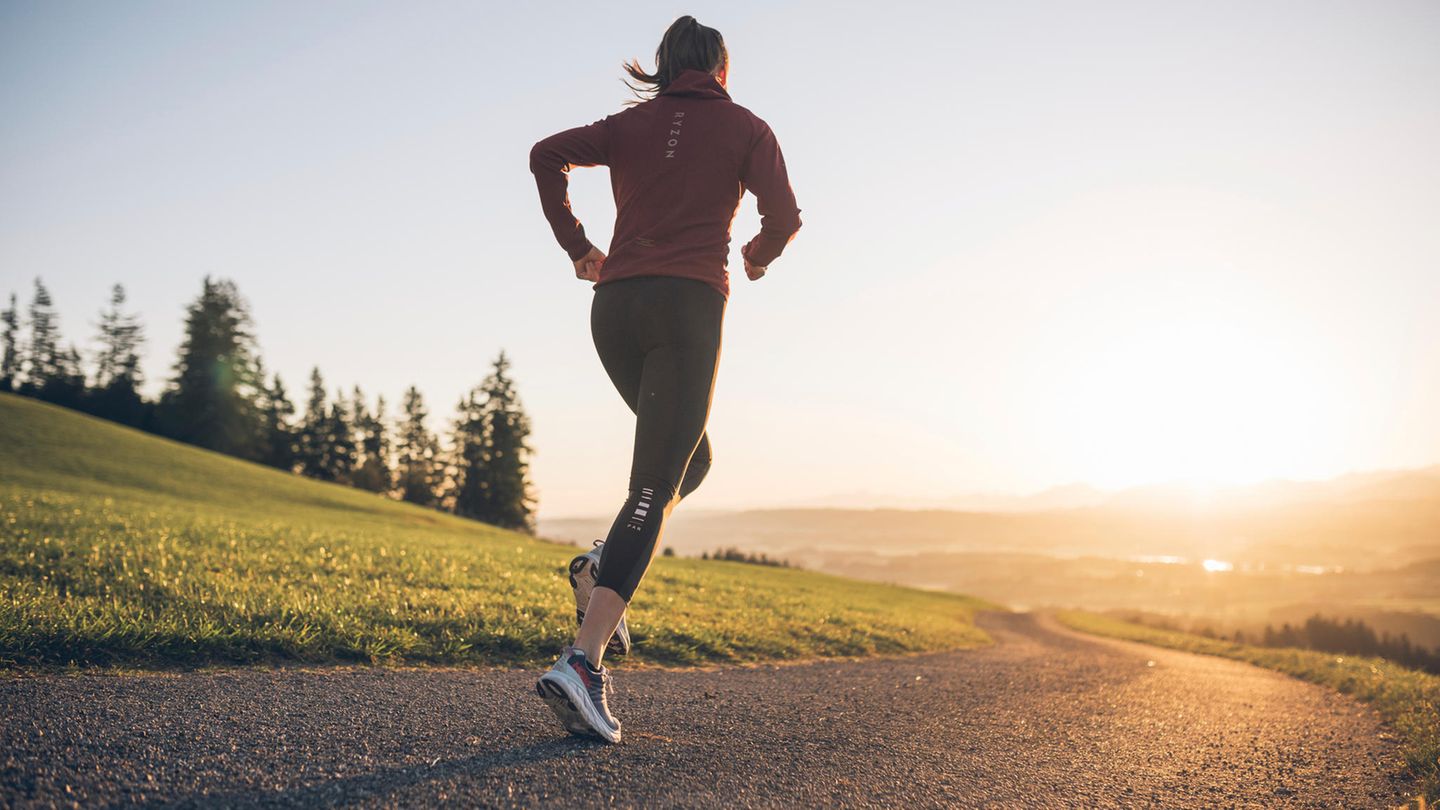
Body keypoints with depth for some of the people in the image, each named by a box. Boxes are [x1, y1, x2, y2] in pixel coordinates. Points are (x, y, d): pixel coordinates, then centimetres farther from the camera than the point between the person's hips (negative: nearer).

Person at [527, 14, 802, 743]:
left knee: (687, 458, 24)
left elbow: (547, 155, 5)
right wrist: (761, 254, 20)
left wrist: (575, 246, 11)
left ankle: (605, 568, 1)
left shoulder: (631, 123, 19)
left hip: (615, 306, 5)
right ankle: (582, 661, -23)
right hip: (689, 305, -5)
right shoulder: (745, 127, 11)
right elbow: (784, 214, -2)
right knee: (654, 490, -10)